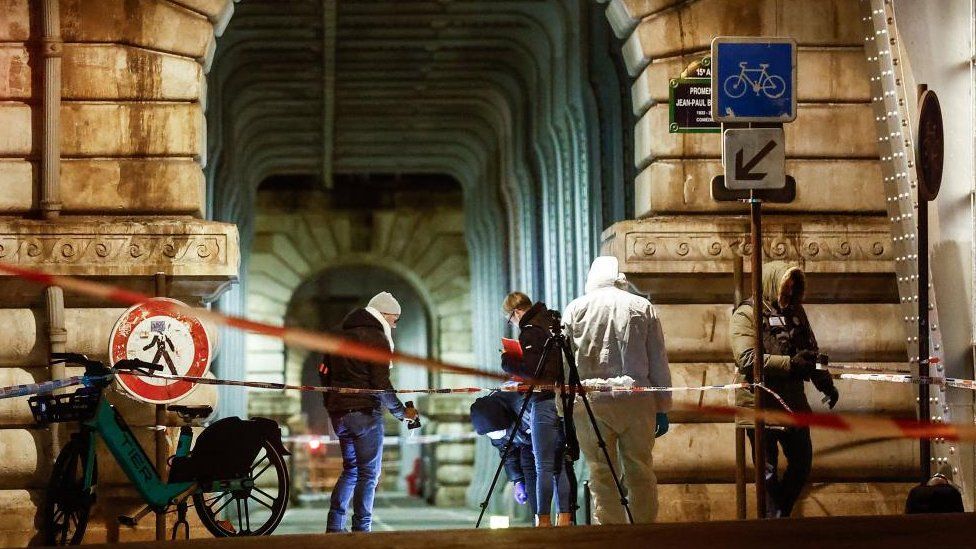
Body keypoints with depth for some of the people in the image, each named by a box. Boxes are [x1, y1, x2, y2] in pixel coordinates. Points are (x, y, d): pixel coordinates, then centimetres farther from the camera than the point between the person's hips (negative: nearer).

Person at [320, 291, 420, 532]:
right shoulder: (376, 338, -8)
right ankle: (361, 530, -7)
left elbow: (324, 370, 22)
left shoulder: (341, 335, 18)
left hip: (338, 412, 8)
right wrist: (401, 411, -4)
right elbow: (381, 384, -14)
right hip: (364, 412, -8)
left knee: (351, 469, 17)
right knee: (368, 473, -3)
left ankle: (334, 527, 10)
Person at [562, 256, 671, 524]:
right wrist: (663, 408, 12)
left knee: (602, 475, 2)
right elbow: (659, 363, 8)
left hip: (589, 401, 0)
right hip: (636, 401, 1)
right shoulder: (643, 308, 9)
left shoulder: (575, 308, 8)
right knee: (641, 474, 8)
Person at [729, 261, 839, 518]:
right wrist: (790, 363, -27)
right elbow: (748, 359, -21)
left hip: (793, 403, 7)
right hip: (760, 406, -7)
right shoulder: (746, 314, -8)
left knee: (802, 462, 13)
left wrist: (826, 384, 0)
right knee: (768, 470, 2)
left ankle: (781, 513, 29)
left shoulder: (795, 313, 12)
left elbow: (812, 354, 17)